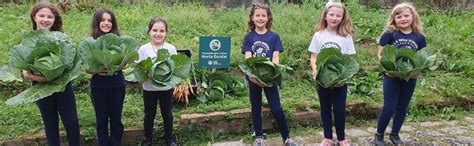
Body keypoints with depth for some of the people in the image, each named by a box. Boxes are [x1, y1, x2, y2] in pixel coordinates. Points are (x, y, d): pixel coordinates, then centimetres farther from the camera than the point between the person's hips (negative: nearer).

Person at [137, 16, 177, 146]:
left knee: (167, 114, 16)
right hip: (149, 88, 0)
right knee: (149, 115, 14)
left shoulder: (171, 49, -7)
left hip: (166, 87, 1)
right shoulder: (143, 49, -9)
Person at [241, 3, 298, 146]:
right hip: (253, 77, 1)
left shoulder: (274, 36, 0)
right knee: (256, 107, 11)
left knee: (276, 108, -1)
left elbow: (275, 57, -5)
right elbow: (248, 58, -6)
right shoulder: (249, 37, 2)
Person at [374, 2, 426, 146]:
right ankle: (379, 135, 16)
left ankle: (395, 134, 31)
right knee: (389, 108, -2)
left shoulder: (419, 37, 1)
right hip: (392, 76, -4)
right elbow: (381, 54, -7)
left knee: (402, 108, 14)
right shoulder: (389, 34, -8)